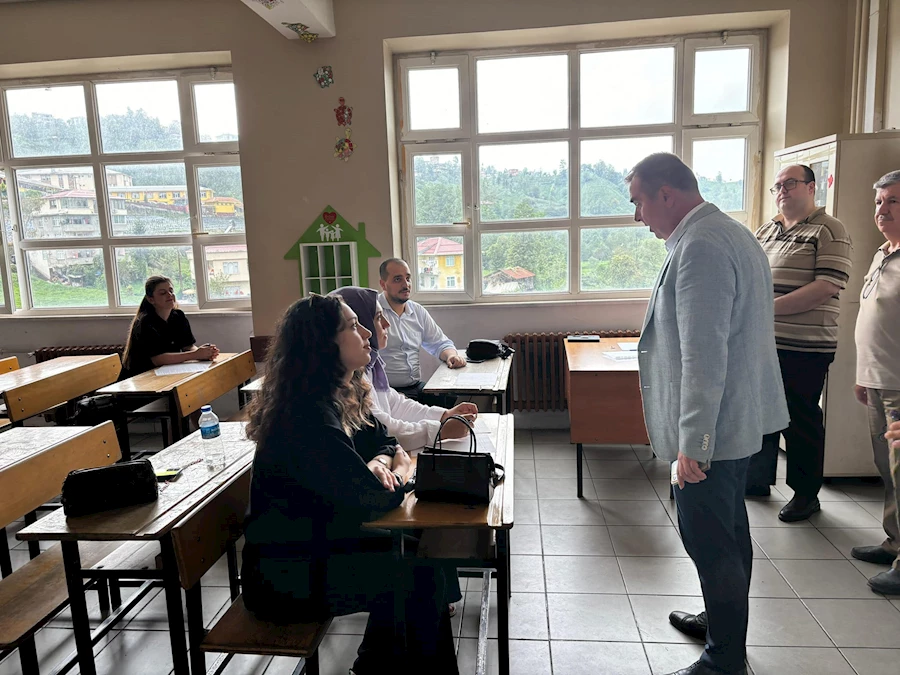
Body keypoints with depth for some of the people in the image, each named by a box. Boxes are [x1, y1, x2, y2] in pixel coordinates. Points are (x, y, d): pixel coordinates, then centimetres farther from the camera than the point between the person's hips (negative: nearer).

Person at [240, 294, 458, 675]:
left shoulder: (340, 398, 0)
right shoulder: (308, 418, -29)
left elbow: (383, 439, 11)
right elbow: (373, 500, -28)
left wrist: (378, 463, -12)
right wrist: (399, 472, -7)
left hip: (314, 546, 9)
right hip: (285, 579, -9)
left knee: (413, 552, 8)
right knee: (423, 580, -7)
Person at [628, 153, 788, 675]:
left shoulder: (700, 247, -21)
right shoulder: (729, 232, 13)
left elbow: (703, 355, -26)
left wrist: (692, 442, -22)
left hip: (712, 427, -11)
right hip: (740, 418, 11)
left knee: (711, 543, 1)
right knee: (729, 532, 23)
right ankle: (725, 623, 41)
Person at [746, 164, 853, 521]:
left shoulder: (828, 231, -7)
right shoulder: (765, 231, 14)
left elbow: (827, 287, -18)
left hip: (803, 348, -6)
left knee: (801, 421, 5)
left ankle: (806, 493, 21)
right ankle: (758, 479, 32)